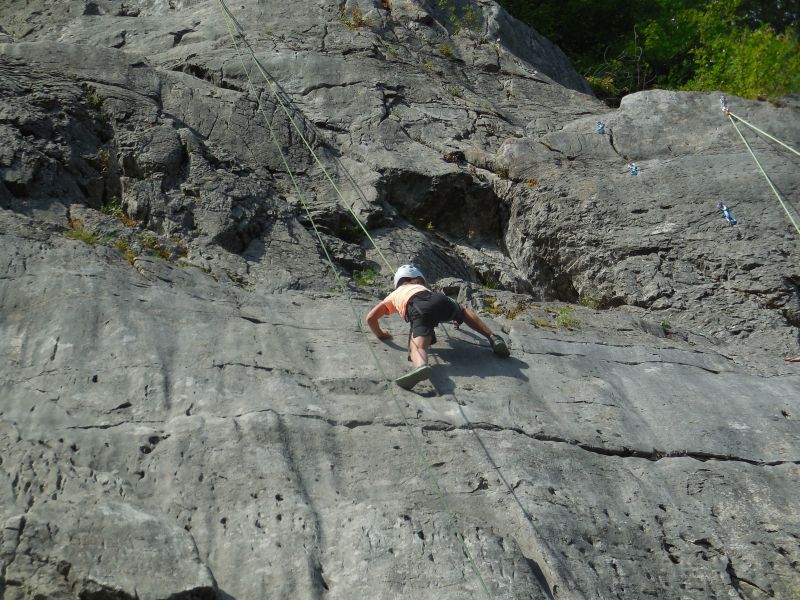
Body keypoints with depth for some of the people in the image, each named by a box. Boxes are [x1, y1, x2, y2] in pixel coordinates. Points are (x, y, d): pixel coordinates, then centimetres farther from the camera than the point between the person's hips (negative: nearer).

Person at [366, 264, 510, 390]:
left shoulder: (393, 296, 38)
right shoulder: (421, 288, 44)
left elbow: (370, 318, 26)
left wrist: (380, 334, 43)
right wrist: (458, 319, 75)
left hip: (419, 308, -3)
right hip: (438, 299, 4)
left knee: (417, 346, -24)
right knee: (464, 311, 34)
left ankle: (421, 365, -59)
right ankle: (492, 337, 18)